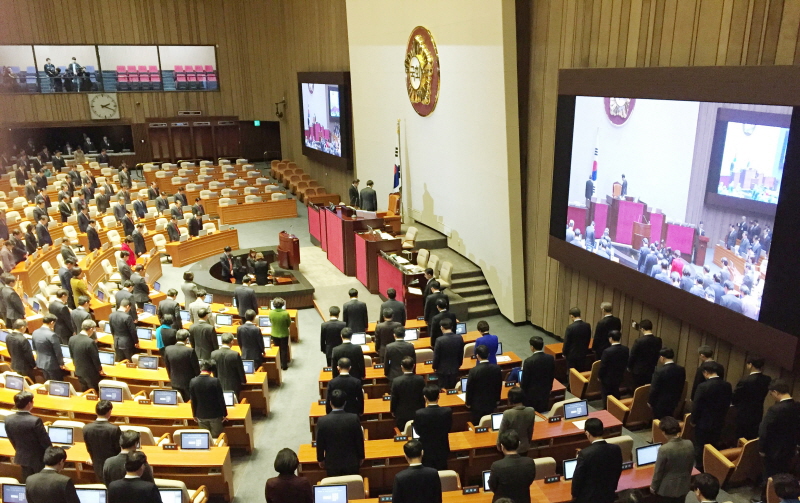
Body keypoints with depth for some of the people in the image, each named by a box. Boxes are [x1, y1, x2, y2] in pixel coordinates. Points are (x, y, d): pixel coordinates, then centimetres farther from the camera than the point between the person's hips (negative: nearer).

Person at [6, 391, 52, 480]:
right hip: (38, 458, -6)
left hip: (22, 457, 6)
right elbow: (45, 441, -19)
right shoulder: (35, 421, -29)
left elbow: (12, 440, 4)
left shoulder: (8, 419, -11)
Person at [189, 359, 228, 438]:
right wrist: (224, 413, 1)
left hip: (201, 415, 2)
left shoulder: (193, 381, -10)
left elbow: (193, 400, 0)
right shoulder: (215, 381, -18)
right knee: (216, 437, 12)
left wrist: (194, 414, 13)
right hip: (215, 414, -2)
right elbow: (221, 399, -11)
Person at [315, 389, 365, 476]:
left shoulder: (322, 421, -17)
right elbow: (359, 440, -6)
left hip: (332, 463, 0)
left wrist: (321, 459, 10)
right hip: (351, 462, 0)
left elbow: (320, 444, -6)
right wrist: (361, 457, 10)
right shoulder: (354, 418, -17)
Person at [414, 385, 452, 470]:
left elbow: (418, 432, -8)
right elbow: (448, 429, -4)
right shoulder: (448, 411, -20)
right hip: (442, 451, 2)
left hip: (426, 452, -2)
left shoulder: (419, 414, -26)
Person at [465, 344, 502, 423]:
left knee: (477, 426, 10)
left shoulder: (474, 371, -23)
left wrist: (468, 403, 3)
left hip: (478, 404, -3)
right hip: (491, 403, 4)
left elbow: (469, 388, -12)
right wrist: (497, 399, 18)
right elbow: (499, 385, 2)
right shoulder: (497, 368, -11)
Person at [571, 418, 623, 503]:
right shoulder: (616, 449, -12)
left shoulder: (585, 453, -26)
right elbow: (618, 472, 4)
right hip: (608, 495, 4)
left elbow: (577, 477, -16)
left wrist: (574, 494, 2)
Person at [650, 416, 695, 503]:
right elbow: (691, 466, 2)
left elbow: (658, 471, -18)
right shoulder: (689, 444, -13)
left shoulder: (664, 449, -29)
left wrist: (653, 487, -2)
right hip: (683, 486, 5)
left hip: (666, 488, -5)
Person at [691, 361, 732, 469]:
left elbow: (696, 406, -16)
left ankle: (700, 469, 22)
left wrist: (693, 420, 0)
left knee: (700, 448, 11)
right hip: (719, 422, 5)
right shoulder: (727, 385, -7)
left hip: (703, 423, -5)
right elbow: (728, 404, 5)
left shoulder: (703, 386, -24)